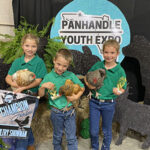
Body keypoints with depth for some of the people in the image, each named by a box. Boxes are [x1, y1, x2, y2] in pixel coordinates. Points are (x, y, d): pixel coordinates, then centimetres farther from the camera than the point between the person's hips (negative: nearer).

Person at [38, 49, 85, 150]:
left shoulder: (71, 75, -7)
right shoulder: (48, 77, -7)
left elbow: (82, 87, 3)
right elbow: (41, 94, -3)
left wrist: (76, 97, -13)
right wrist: (43, 86, -22)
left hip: (69, 111, 0)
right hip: (56, 112, 0)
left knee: (72, 138, 10)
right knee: (57, 136, 20)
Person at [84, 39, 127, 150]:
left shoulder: (120, 71, -8)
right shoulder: (97, 65, -3)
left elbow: (123, 88, -1)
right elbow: (87, 77, 9)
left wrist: (118, 91, -21)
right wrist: (89, 85, -10)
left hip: (109, 104, -1)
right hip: (94, 102, 2)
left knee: (107, 130, 18)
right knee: (93, 130, 12)